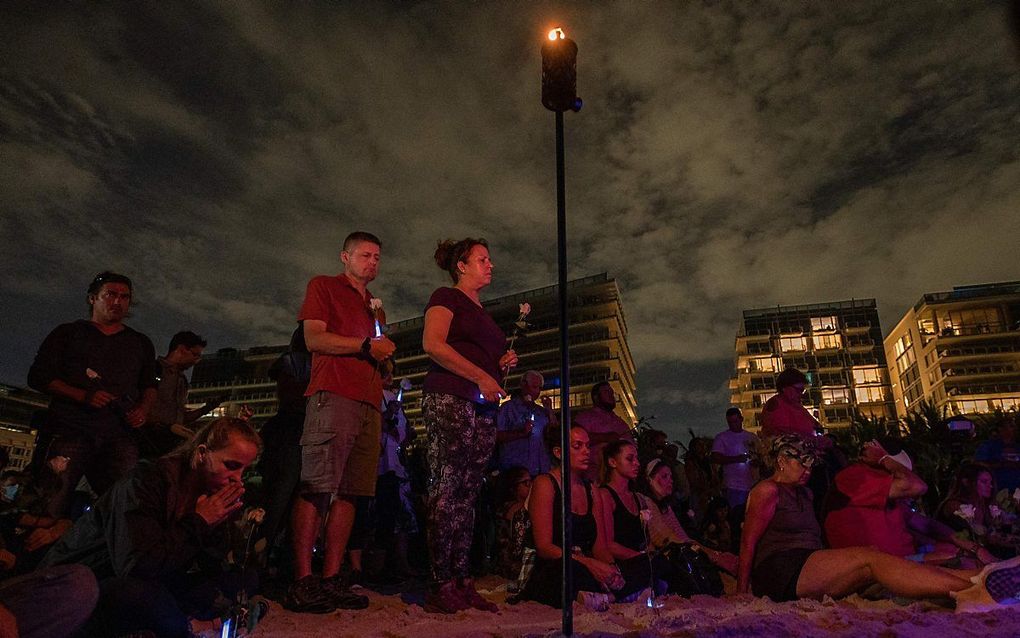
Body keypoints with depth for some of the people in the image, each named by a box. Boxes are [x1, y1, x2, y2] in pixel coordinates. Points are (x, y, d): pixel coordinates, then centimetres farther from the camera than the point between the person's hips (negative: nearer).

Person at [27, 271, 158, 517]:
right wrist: (83, 396, -9)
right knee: (52, 502, -12)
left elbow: (150, 385, 27)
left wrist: (143, 409, 4)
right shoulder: (68, 333, 15)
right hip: (70, 429, -2)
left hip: (119, 434, 2)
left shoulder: (141, 343, 23)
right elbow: (38, 377, 7)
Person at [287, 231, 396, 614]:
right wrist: (366, 346, -6)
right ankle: (302, 582, -7)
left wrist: (385, 353, 9)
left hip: (369, 403, 7)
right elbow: (314, 338, -3)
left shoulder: (374, 306, 30)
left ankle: (331, 580, 7)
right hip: (333, 395, -7)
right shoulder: (323, 287, 10)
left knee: (349, 492, 3)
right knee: (317, 488, -10)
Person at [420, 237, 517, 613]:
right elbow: (432, 344, -13)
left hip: (484, 409, 8)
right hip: (450, 400, -8)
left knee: (467, 495, 4)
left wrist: (505, 364, 9)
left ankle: (463, 582, 7)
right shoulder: (447, 297, 3)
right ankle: (441, 585, -6)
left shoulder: (483, 313, 27)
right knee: (446, 489, -9)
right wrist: (481, 376, -15)